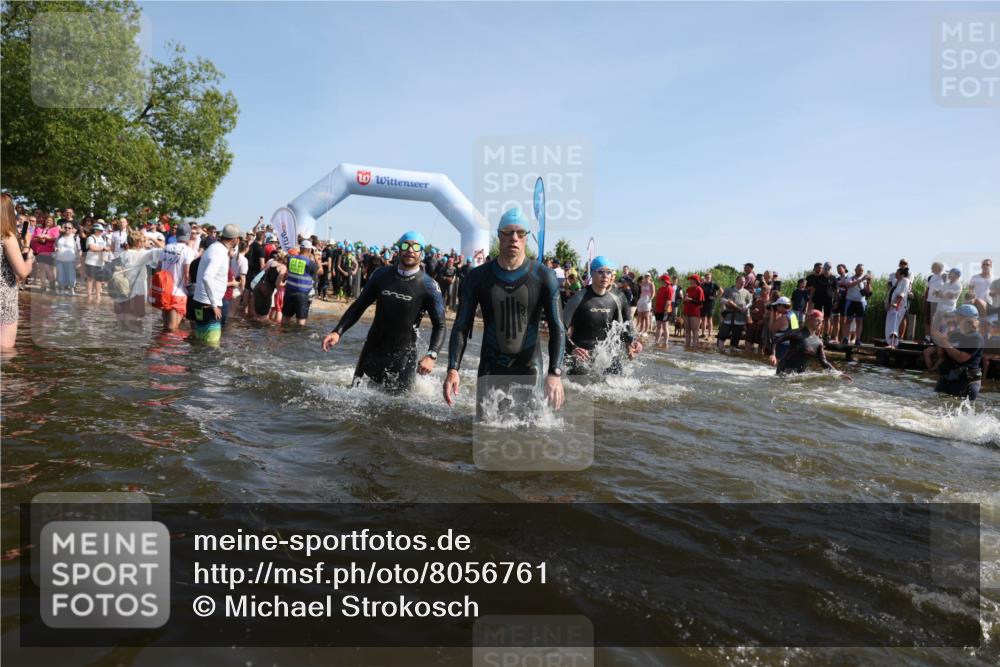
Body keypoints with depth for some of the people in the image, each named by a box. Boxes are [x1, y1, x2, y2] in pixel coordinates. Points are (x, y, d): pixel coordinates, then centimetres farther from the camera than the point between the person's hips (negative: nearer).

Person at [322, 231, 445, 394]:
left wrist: (431, 355, -29)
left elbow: (439, 325, -12)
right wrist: (338, 331, -9)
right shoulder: (382, 275, -1)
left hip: (403, 354, -3)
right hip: (373, 349, 3)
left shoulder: (429, 286, -10)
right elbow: (359, 306, 4)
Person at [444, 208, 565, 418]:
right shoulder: (478, 277, -2)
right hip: (491, 367, 1)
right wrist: (453, 369, -14)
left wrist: (555, 373, -20)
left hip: (529, 365, 0)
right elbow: (461, 326, -1)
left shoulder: (543, 276, -5)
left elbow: (557, 328, -7)